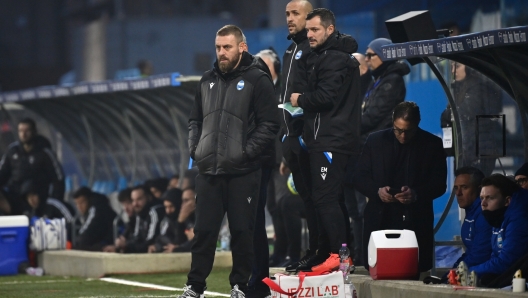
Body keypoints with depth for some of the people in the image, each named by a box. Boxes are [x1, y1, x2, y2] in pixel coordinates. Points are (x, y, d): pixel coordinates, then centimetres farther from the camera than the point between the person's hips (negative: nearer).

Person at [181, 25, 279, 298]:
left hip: (242, 173, -5)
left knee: (242, 231, 1)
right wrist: (195, 149, 8)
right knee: (204, 231, 6)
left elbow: (269, 125, -8)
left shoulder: (257, 80, -4)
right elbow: (195, 120, 23)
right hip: (208, 172, 5)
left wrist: (246, 152, -14)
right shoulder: (208, 81, 14)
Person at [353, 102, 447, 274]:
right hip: (380, 220, 1)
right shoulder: (375, 141, 9)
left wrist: (416, 194, -16)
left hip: (416, 223, -1)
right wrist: (377, 190, -10)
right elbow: (359, 178, 10)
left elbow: (439, 184, 3)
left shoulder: (432, 145, 5)